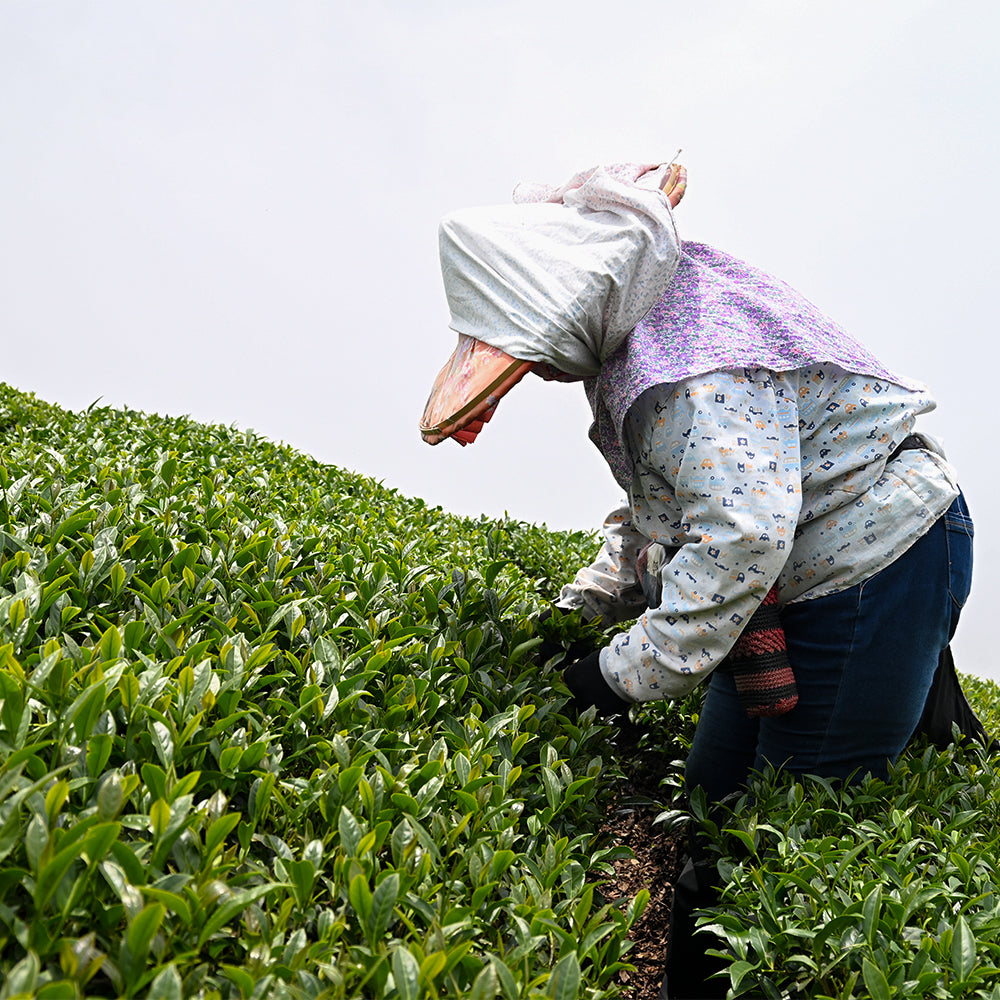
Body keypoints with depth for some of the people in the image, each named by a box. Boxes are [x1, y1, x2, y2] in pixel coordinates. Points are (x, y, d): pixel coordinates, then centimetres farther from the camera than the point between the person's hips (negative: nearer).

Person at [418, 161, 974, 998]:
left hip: (875, 569, -10)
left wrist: (630, 672, -28)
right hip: (803, 578, 10)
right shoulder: (634, 342, 9)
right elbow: (661, 509, 17)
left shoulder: (691, 350, -26)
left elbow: (741, 531, -36)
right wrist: (579, 613, 9)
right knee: (717, 790, 12)